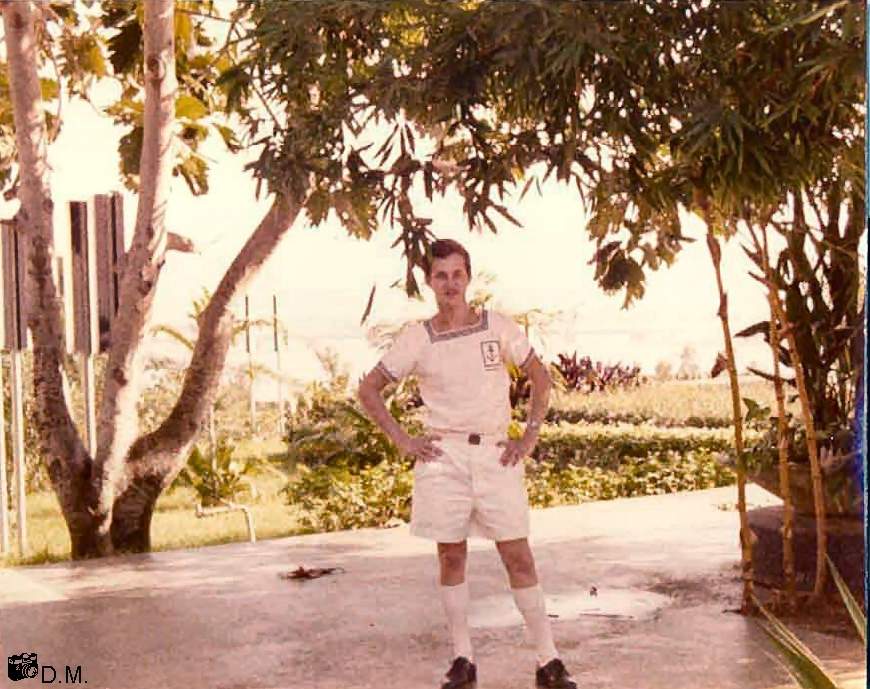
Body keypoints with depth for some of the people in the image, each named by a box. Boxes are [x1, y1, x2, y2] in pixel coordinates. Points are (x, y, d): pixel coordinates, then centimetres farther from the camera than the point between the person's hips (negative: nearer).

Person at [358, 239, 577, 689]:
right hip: (443, 457, 0)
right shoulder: (417, 338, 0)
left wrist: (530, 436, 3)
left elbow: (540, 377, 11)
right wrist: (402, 440, -1)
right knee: (451, 558, 6)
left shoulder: (498, 328, 1)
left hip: (496, 454, 0)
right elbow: (369, 389, 7)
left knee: (519, 557, 0)